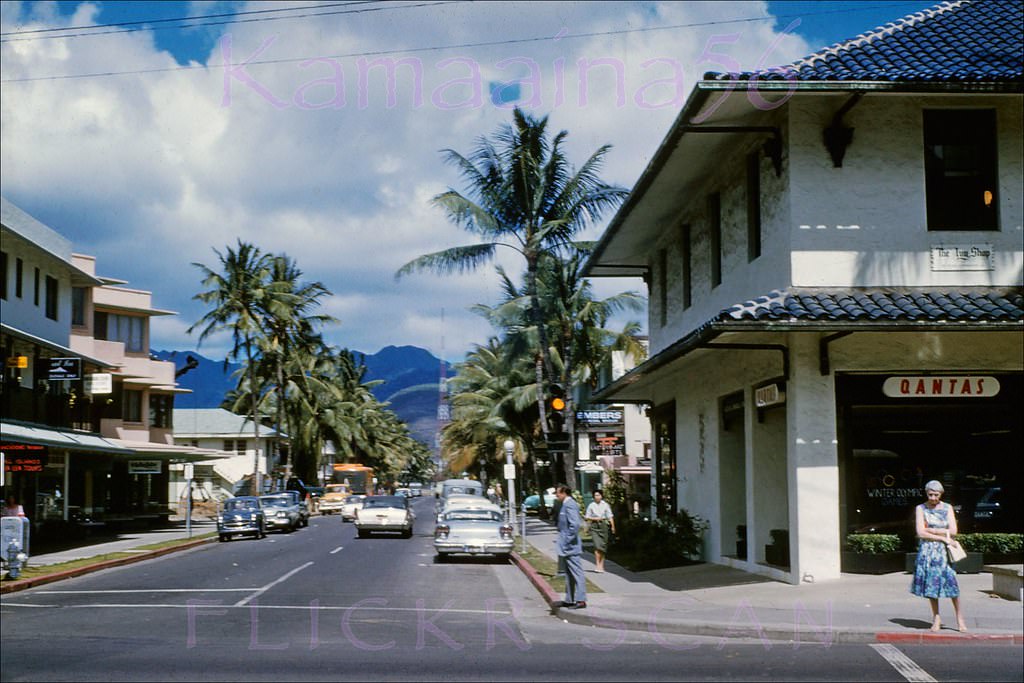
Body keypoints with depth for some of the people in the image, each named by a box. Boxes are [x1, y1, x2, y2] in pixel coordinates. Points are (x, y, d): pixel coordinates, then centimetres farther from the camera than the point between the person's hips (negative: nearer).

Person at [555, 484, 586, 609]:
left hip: (571, 547, -11)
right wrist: (562, 540, 20)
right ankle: (570, 600, 23)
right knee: (569, 574, 16)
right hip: (566, 547, 11)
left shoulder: (569, 505, -17)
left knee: (576, 573, -7)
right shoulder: (565, 504, 14)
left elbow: (575, 524, -26)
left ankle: (581, 600, -5)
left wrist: (568, 541, -21)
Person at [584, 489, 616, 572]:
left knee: (603, 547, 5)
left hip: (604, 525, 1)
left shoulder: (605, 505, 5)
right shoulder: (591, 506, 4)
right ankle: (598, 565, -16)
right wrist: (595, 518, -9)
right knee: (597, 545, -15)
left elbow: (610, 516, 3)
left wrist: (612, 526, -6)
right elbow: (586, 517, 7)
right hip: (594, 526, -1)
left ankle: (601, 565, 17)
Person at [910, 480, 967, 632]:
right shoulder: (920, 509, 2)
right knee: (931, 582, -1)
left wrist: (931, 530, -7)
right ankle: (936, 618, 9)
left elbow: (953, 531, -2)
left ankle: (959, 618, 3)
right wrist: (942, 537, -11)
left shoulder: (947, 508, 6)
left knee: (951, 581, -8)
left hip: (944, 551, 0)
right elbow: (921, 533, -6)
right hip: (927, 550, 0)